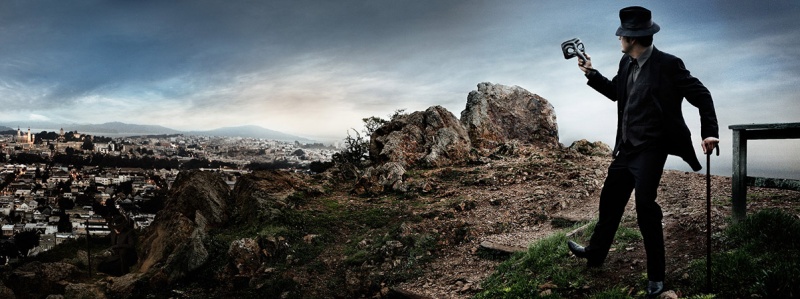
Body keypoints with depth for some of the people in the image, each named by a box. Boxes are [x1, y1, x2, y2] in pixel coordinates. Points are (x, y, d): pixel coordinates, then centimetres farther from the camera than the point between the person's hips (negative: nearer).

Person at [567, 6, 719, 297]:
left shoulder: (668, 64, -15)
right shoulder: (626, 63, 6)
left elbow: (701, 95, -11)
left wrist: (709, 131, -19)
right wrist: (591, 73, 13)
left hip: (650, 150, -8)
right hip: (627, 148, 8)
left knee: (645, 207, -8)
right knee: (610, 199, 17)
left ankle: (656, 275, 8)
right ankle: (595, 253, 36)